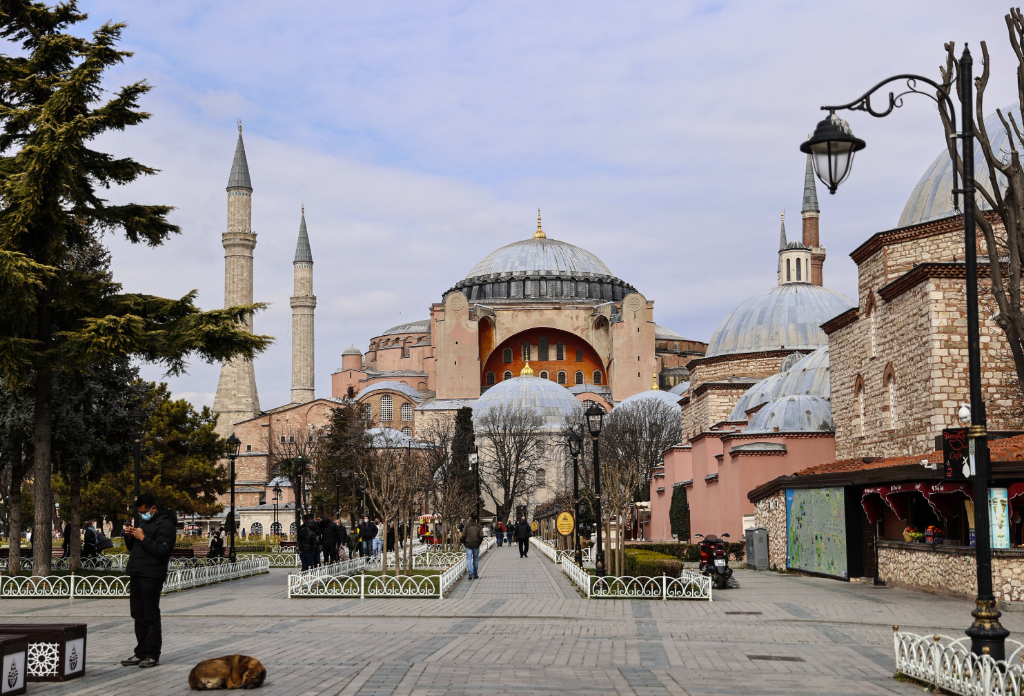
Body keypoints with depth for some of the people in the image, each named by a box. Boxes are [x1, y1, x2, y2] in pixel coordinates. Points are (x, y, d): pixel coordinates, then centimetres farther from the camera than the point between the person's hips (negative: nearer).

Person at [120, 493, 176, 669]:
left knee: (151, 616, -6)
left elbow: (162, 551, -19)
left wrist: (143, 538, -18)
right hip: (136, 575, 9)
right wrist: (129, 536, 6)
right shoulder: (143, 522, 21)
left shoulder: (165, 524, -8)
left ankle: (153, 655, -2)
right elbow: (132, 548, 25)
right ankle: (141, 653, 17)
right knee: (138, 615, 11)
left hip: (151, 577, -9)